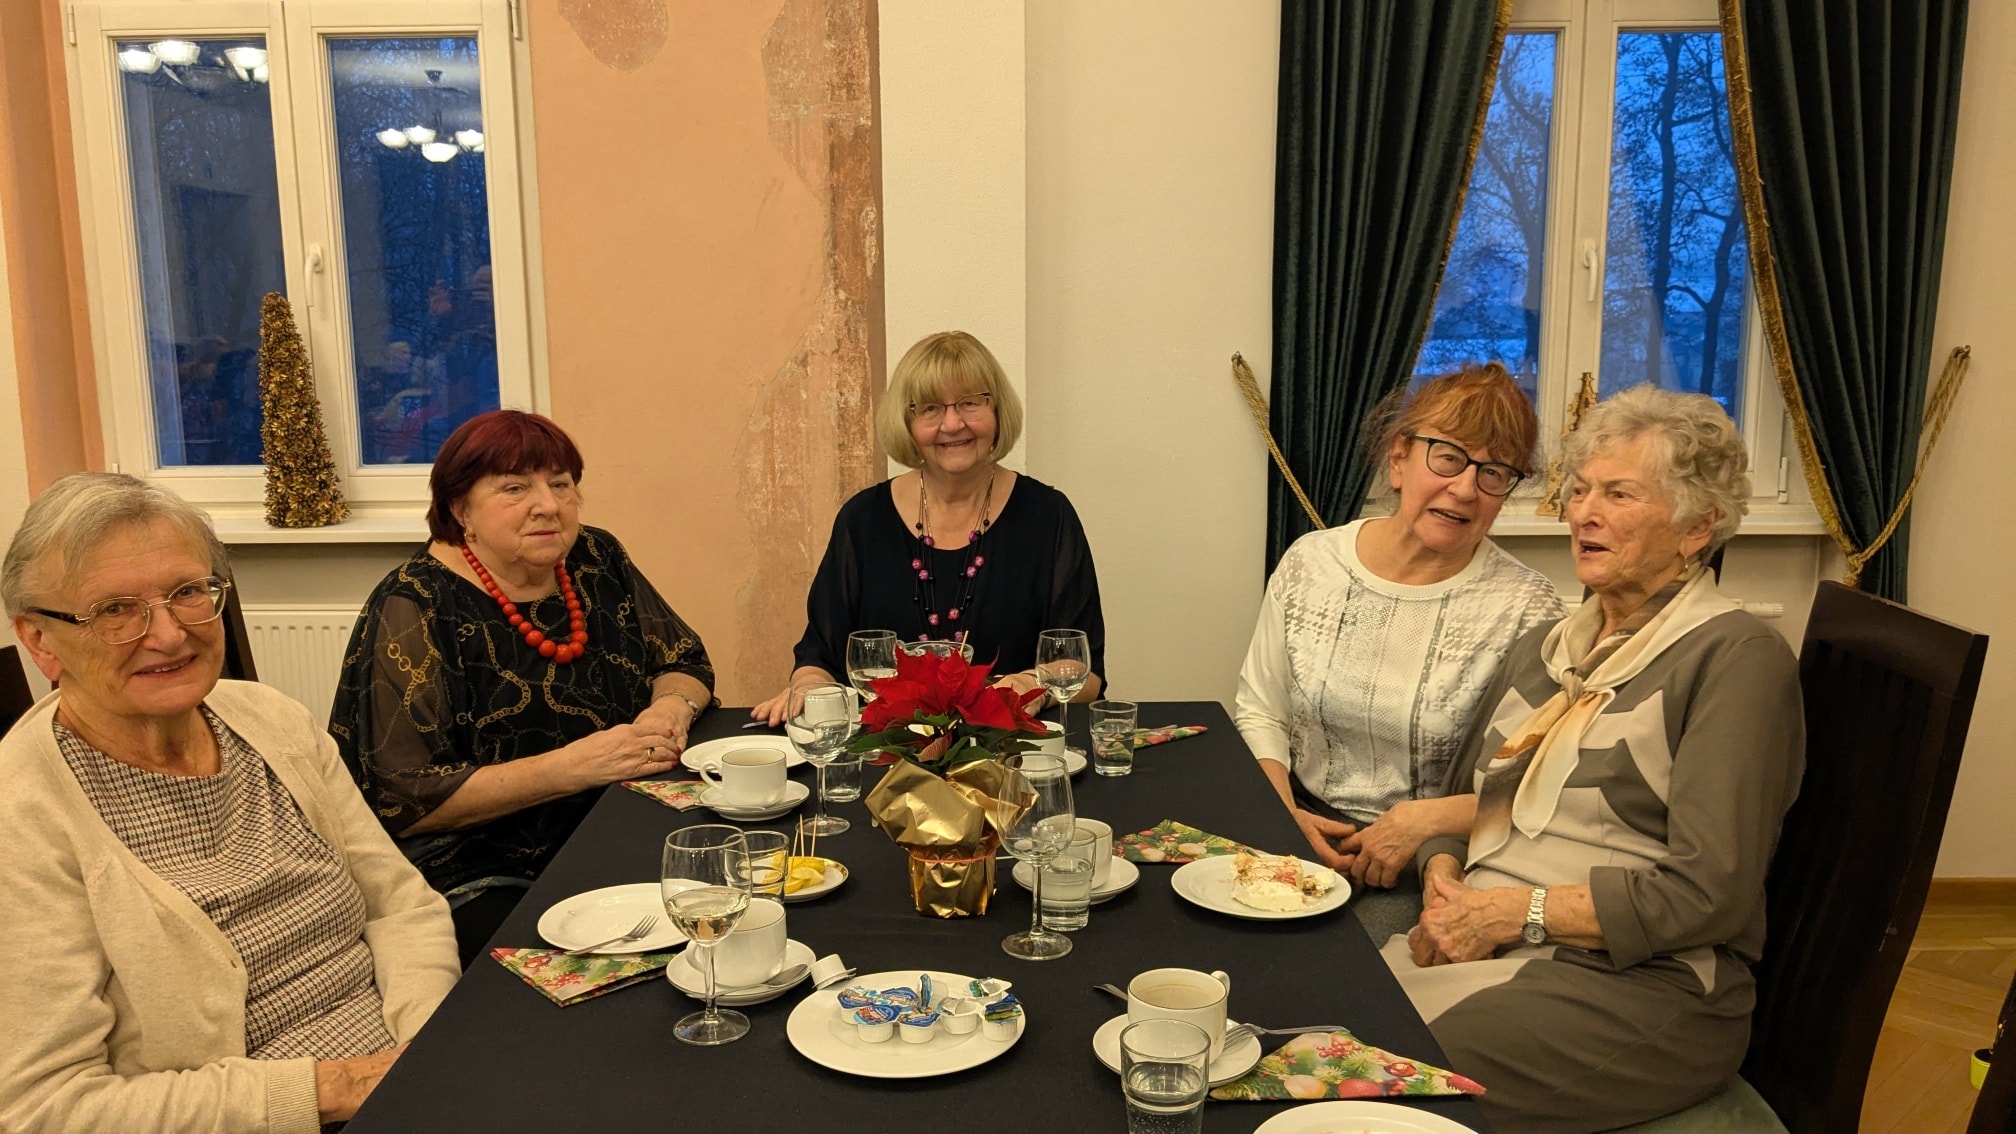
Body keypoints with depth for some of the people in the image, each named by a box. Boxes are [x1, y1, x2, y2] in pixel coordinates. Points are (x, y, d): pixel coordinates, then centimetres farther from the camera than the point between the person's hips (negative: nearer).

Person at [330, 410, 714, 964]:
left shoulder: (597, 561, 6)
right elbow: (401, 801, -15)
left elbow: (686, 662, 17)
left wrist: (671, 710, -7)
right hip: (479, 881, -6)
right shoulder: (414, 608, -10)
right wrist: (572, 766, -21)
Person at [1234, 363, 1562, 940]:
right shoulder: (1310, 563, 2)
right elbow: (1259, 713, 8)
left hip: (1428, 869, -3)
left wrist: (1422, 820, -18)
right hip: (1303, 826, 3)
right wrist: (1285, 815, -7)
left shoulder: (1526, 607, -8)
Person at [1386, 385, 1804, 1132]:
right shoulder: (1544, 648, 17)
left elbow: (1707, 895, -14)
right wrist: (1444, 884, -3)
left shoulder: (1737, 658, -6)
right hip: (1484, 943, 6)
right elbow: (1461, 800, 19)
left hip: (1643, 983, -6)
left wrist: (1513, 911, -14)